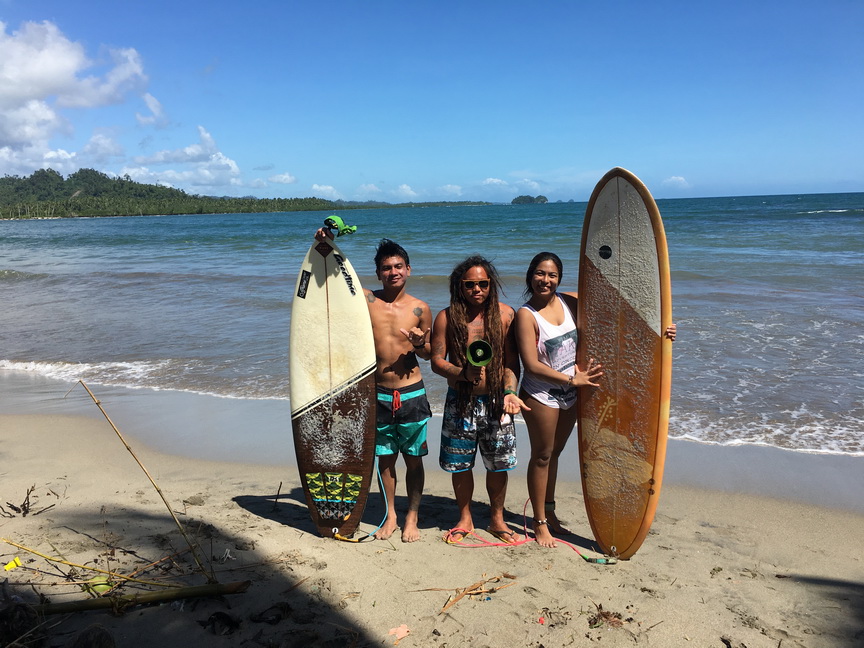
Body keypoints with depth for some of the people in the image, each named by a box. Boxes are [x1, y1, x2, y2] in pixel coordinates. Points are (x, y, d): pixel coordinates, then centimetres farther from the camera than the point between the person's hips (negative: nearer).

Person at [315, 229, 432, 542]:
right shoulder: (366, 299, -2)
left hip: (412, 394, -1)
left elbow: (427, 354, 9)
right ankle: (390, 515, 30)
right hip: (379, 395, 1)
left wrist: (420, 344, -14)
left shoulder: (420, 309, -2)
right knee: (385, 458, 13)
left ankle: (411, 517, 26)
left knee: (413, 459, 9)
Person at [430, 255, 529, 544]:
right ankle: (465, 518, 32)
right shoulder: (447, 317, -4)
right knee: (460, 465, 9)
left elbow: (512, 361, 0)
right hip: (460, 401, 0)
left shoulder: (505, 314, -2)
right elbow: (437, 361, -3)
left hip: (496, 401, 1)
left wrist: (509, 391, -14)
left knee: (498, 464, 9)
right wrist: (463, 373, -20)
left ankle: (497, 520, 31)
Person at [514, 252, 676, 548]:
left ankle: (550, 514, 36)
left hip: (569, 396, 6)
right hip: (541, 397, -6)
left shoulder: (570, 301, -2)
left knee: (554, 453, 19)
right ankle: (540, 523, 23)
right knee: (541, 457, 7)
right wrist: (572, 380, -22)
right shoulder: (526, 314, -18)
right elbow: (532, 366, -22)